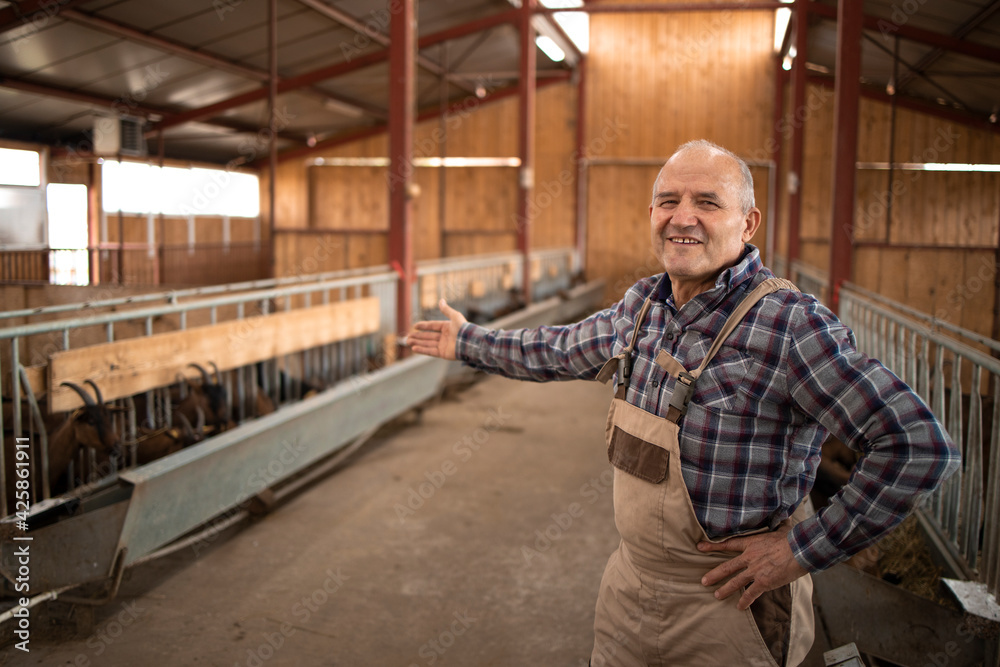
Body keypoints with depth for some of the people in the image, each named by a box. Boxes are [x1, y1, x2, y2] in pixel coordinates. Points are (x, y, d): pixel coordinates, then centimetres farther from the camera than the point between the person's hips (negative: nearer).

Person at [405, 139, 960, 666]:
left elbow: (920, 445, -24)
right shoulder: (643, 303, 1)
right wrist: (470, 342, 29)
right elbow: (565, 350, 20)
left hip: (728, 603, -6)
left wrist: (805, 549, -18)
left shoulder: (789, 325, -22)